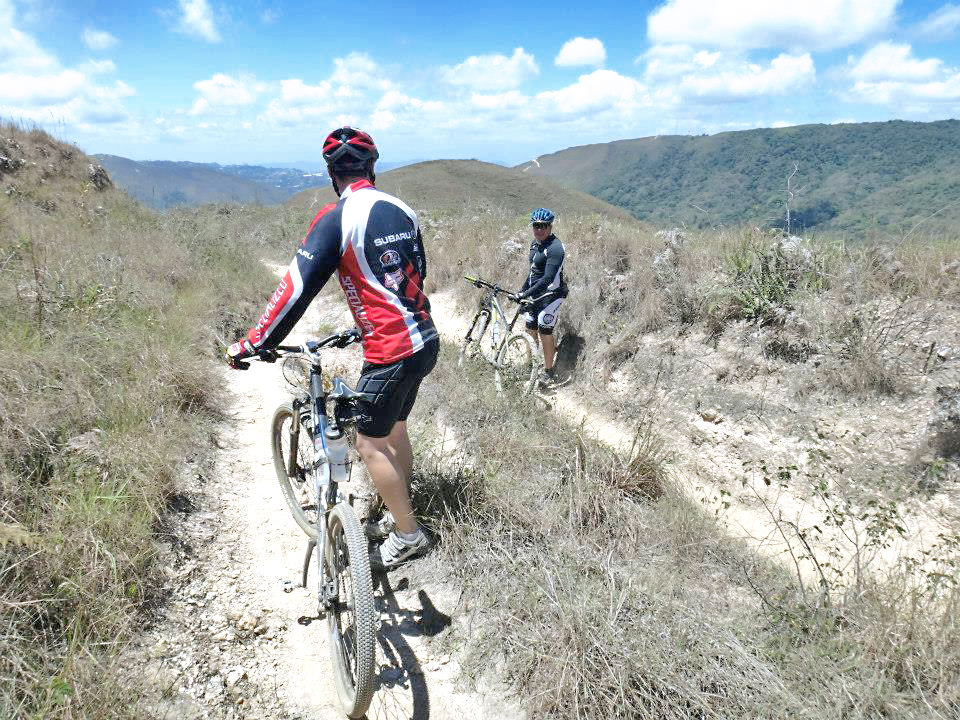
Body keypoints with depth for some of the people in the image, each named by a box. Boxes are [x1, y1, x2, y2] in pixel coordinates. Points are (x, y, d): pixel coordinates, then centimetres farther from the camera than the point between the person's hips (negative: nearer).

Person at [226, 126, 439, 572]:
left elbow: (297, 287, -16)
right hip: (425, 339, 8)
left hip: (391, 351, -8)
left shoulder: (337, 217, -13)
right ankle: (401, 511, 37)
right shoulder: (401, 210, 9)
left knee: (369, 443, 6)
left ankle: (408, 536, 15)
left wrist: (251, 344, -9)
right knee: (394, 428, 23)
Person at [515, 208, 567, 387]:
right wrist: (522, 290, 20)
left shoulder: (555, 247, -20)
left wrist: (525, 294, -32)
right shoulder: (535, 244, 8)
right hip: (534, 293, 9)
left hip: (551, 294, -9)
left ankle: (550, 374, 0)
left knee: (544, 332, -10)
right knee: (530, 328, 13)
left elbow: (548, 278, -28)